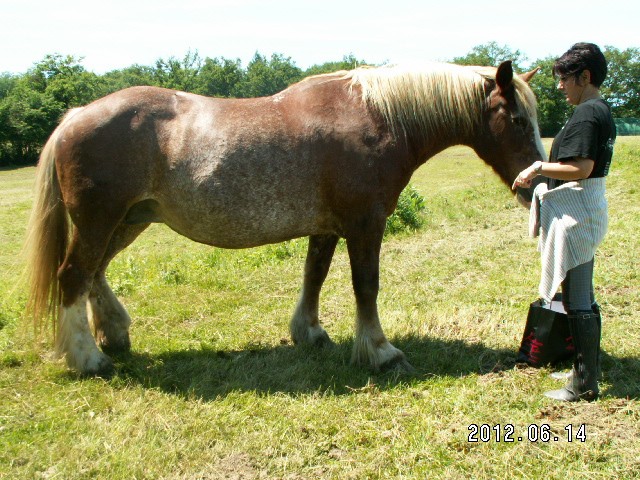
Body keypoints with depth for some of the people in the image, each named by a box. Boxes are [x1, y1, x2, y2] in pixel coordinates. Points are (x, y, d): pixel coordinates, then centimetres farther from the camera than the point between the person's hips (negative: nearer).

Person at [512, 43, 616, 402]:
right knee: (584, 298, 18)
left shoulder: (585, 115, -17)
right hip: (590, 209, 11)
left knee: (577, 301, -4)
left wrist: (540, 168, -16)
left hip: (575, 213, -11)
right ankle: (589, 371, 30)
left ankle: (584, 386, 4)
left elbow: (582, 168, -26)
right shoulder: (603, 112, 14)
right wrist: (546, 170, 15)